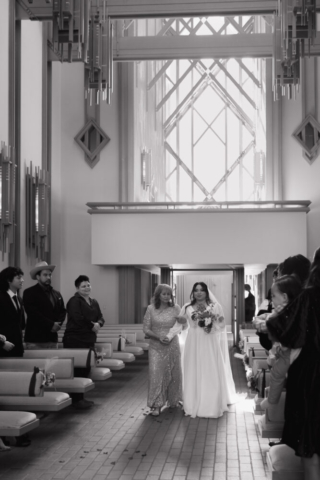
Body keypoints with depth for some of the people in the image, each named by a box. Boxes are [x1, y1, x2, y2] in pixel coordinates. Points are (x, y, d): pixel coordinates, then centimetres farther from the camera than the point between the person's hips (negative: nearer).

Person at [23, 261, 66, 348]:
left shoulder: (57, 294, 19)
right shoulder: (29, 292, -1)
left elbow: (62, 312, 15)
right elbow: (33, 313, -11)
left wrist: (57, 324, -5)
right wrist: (51, 325, -13)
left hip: (52, 338, 5)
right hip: (35, 339, -5)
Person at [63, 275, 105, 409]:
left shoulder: (94, 302, 17)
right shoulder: (74, 301, -8)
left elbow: (100, 317, 13)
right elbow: (78, 318, -20)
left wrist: (98, 324, -10)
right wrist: (92, 325, -11)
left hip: (89, 340, 8)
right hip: (75, 339, -8)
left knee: (86, 369, 11)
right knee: (77, 370, -7)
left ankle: (81, 397, 20)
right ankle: (76, 399, -1)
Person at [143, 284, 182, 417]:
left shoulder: (175, 309, 0)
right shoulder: (151, 309, -2)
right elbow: (146, 329, -3)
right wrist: (158, 337, -17)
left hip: (172, 346, 2)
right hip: (156, 347, -2)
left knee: (174, 374, 12)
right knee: (156, 374, -8)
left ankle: (173, 400, 31)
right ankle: (156, 405, -3)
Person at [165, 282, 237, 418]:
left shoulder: (215, 306, 3)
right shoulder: (187, 308, 5)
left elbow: (222, 325, 4)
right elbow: (178, 324, 4)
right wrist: (169, 336, -8)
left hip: (210, 345, -1)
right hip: (194, 345, 1)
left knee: (211, 375, -1)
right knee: (194, 375, 2)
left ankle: (212, 406, 7)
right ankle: (194, 406, 9)